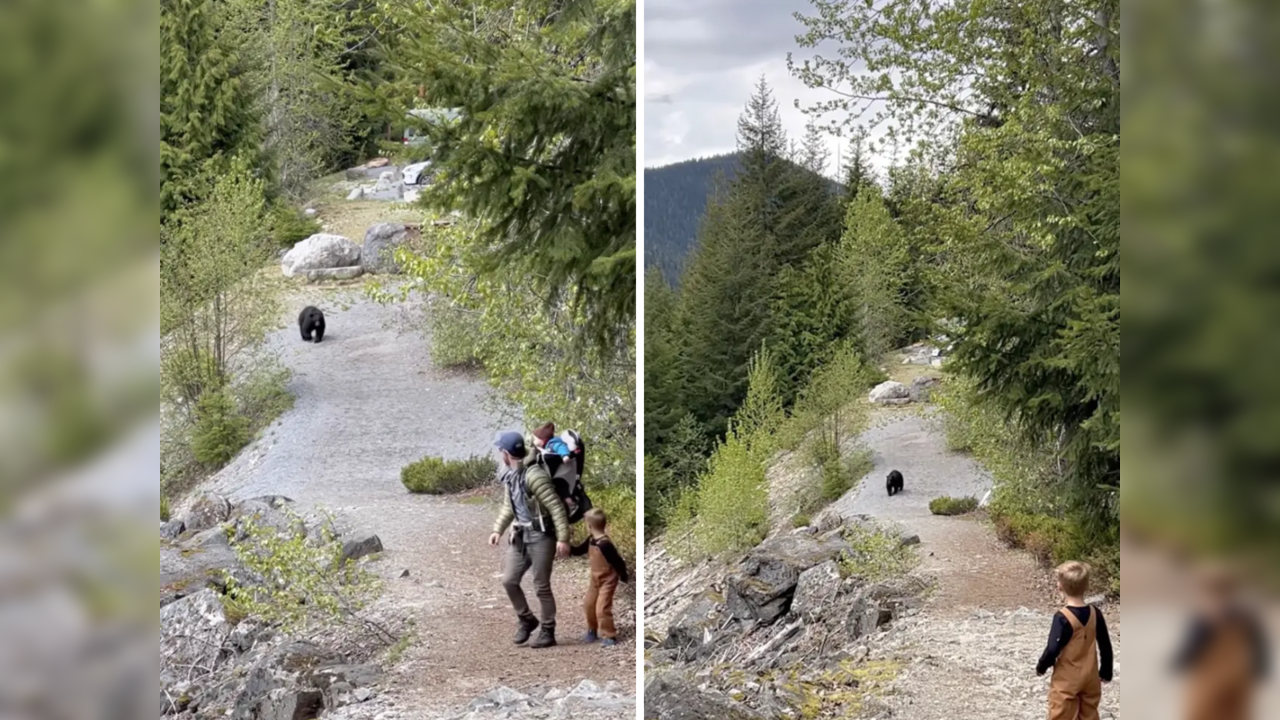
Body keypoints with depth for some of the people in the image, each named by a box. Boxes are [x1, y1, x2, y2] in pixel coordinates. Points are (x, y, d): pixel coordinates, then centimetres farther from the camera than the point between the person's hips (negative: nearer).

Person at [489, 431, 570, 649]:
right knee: (509, 580, 4)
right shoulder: (509, 476, 7)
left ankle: (548, 632, 11)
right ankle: (526, 620, 23)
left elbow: (556, 507, -21)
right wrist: (498, 530, 14)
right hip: (521, 536, 8)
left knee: (541, 586, -2)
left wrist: (563, 539, -23)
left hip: (541, 536, -8)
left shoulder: (534, 475, -21)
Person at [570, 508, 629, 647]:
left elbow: (619, 562, -25)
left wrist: (623, 578, -14)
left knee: (602, 608, -10)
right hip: (595, 579, 9)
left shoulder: (605, 545, -31)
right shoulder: (591, 541, -5)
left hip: (607, 580, -9)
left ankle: (609, 636, 3)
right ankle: (592, 630, 35)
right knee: (589, 605, 16)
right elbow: (578, 551, 10)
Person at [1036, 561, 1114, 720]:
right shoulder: (1095, 614, -4)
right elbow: (1106, 646, 4)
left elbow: (1053, 649, -21)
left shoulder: (1063, 617, -21)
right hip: (1090, 677, 5)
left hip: (1066, 679, -5)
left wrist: (1041, 666, -2)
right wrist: (1106, 672, 18)